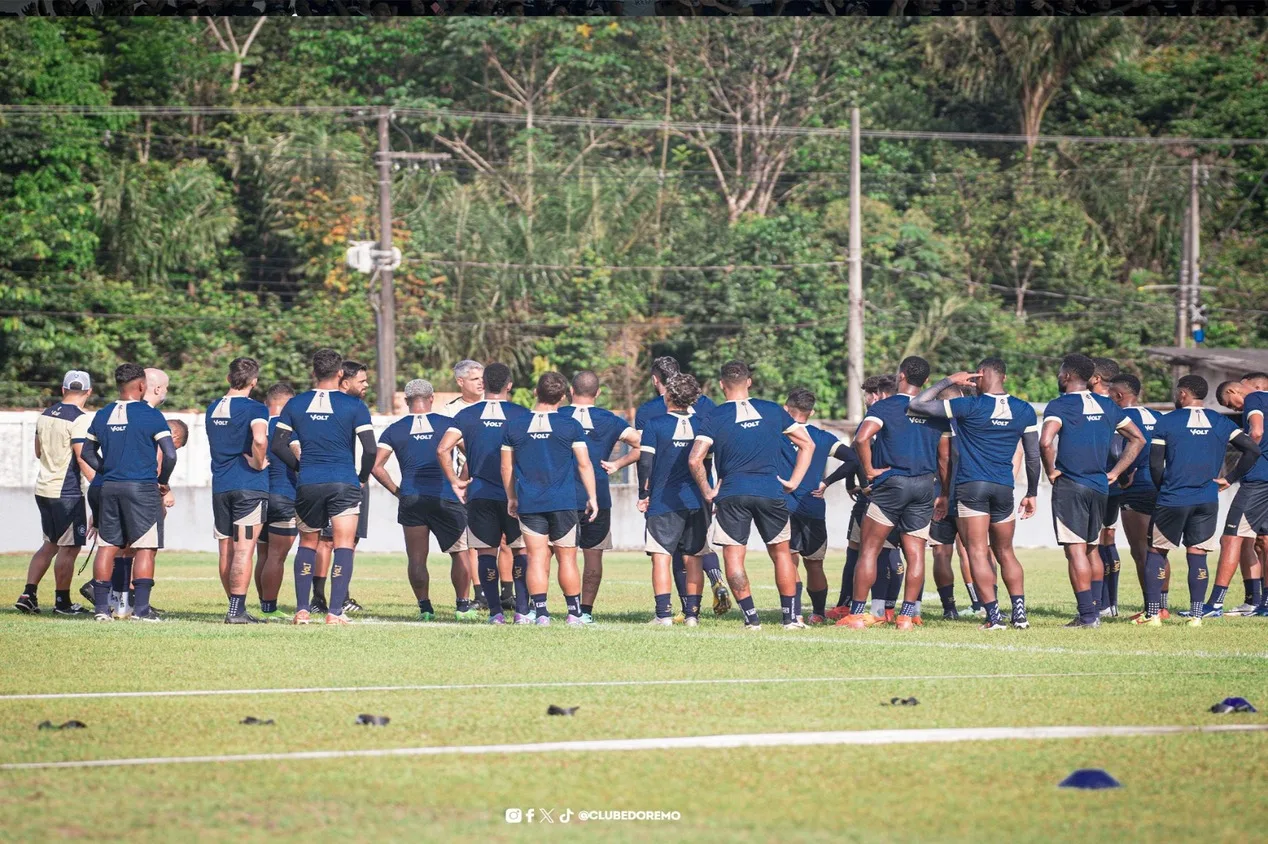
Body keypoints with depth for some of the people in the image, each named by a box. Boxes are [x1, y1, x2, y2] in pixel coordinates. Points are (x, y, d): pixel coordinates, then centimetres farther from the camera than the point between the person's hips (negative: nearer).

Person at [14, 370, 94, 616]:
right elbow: (83, 459, -20)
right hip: (67, 492, -8)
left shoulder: (45, 415, 9)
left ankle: (28, 594, 10)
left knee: (50, 544, 17)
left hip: (43, 488, 8)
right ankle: (62, 602, 5)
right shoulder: (81, 419, -15)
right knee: (69, 548, 1)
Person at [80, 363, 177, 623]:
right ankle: (141, 609, -5)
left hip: (110, 486, 5)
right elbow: (169, 455, -12)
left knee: (107, 547, 8)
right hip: (142, 488, -5)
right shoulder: (150, 416, -8)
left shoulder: (102, 415, 9)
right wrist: (162, 481, 4)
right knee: (144, 548, -1)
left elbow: (87, 452, 16)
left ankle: (101, 607, 8)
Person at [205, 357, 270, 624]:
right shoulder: (254, 409, -9)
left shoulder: (212, 409, 13)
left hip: (220, 487, 6)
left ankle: (236, 608, 18)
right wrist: (259, 463, -10)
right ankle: (237, 610, -11)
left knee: (226, 551, 11)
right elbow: (259, 439, -27)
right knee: (244, 550, -7)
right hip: (249, 486, -6)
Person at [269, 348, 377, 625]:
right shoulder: (353, 405, -3)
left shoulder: (295, 404, 5)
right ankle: (335, 611, -8)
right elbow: (370, 449, -6)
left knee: (307, 544, 15)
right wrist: (363, 477, 10)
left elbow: (277, 445, 4)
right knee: (344, 547, 1)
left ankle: (302, 609, 7)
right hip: (344, 483, -2)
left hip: (308, 485, 2)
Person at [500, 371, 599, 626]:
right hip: (563, 503, -1)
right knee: (567, 558, 7)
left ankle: (540, 612, -6)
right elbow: (584, 464, 0)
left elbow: (506, 467, 10)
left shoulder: (513, 426, 4)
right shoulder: (570, 426, -2)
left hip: (529, 503, 1)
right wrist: (592, 497, 9)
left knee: (536, 558, 1)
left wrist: (511, 498, 21)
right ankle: (574, 612, 9)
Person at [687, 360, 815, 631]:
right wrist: (794, 482, 12)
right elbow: (807, 444, 12)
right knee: (781, 552, 13)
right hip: (770, 492, 2)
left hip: (731, 494, -2)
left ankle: (751, 617, -2)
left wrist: (707, 492, 1)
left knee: (733, 556, 5)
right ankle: (790, 617, 11)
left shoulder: (714, 418, -1)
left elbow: (695, 459, -11)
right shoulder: (772, 411, 8)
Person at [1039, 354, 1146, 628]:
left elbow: (1046, 442, -26)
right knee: (1091, 549, 16)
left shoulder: (1059, 406, -9)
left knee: (1076, 551, -5)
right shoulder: (1106, 406, 11)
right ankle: (1095, 610, 16)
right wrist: (1115, 472, 14)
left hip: (1070, 486, -6)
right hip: (1100, 486, 6)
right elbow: (1138, 438, 16)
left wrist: (1051, 471, -9)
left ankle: (1087, 615, -9)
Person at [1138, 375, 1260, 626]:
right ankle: (1196, 614, 1)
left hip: (1172, 501, -3)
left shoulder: (1167, 422, -2)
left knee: (1156, 554, 7)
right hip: (1207, 501, 3)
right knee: (1197, 556, 6)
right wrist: (1229, 479, 6)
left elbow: (1155, 464, -5)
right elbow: (1252, 450, 1)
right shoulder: (1219, 422, 6)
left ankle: (1152, 613, 2)